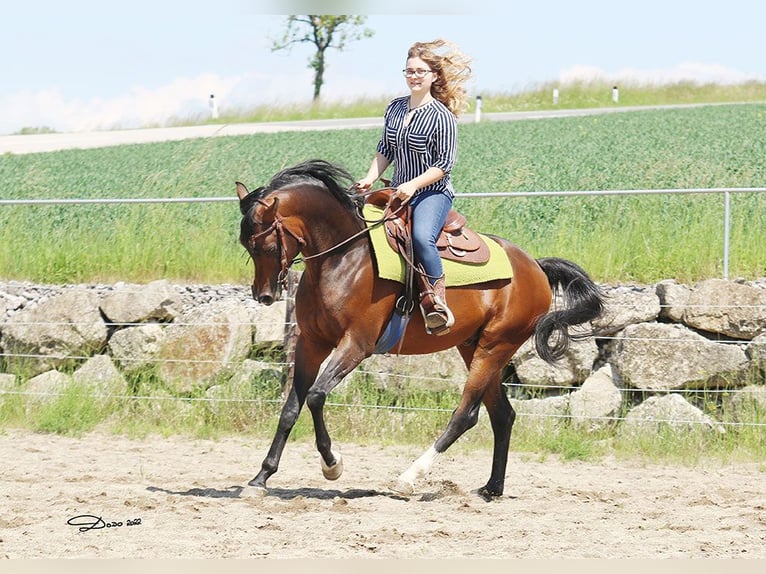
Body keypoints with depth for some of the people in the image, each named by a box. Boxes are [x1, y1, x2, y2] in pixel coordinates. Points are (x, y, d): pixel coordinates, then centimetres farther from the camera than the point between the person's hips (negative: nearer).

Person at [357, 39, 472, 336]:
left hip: (433, 192, -7)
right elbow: (385, 150, 15)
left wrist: (413, 185, -23)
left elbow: (444, 164, -13)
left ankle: (436, 301, -26)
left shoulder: (441, 116, -10)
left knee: (421, 236, -34)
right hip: (398, 193, 7)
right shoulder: (395, 108, 9)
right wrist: (370, 179, 0)